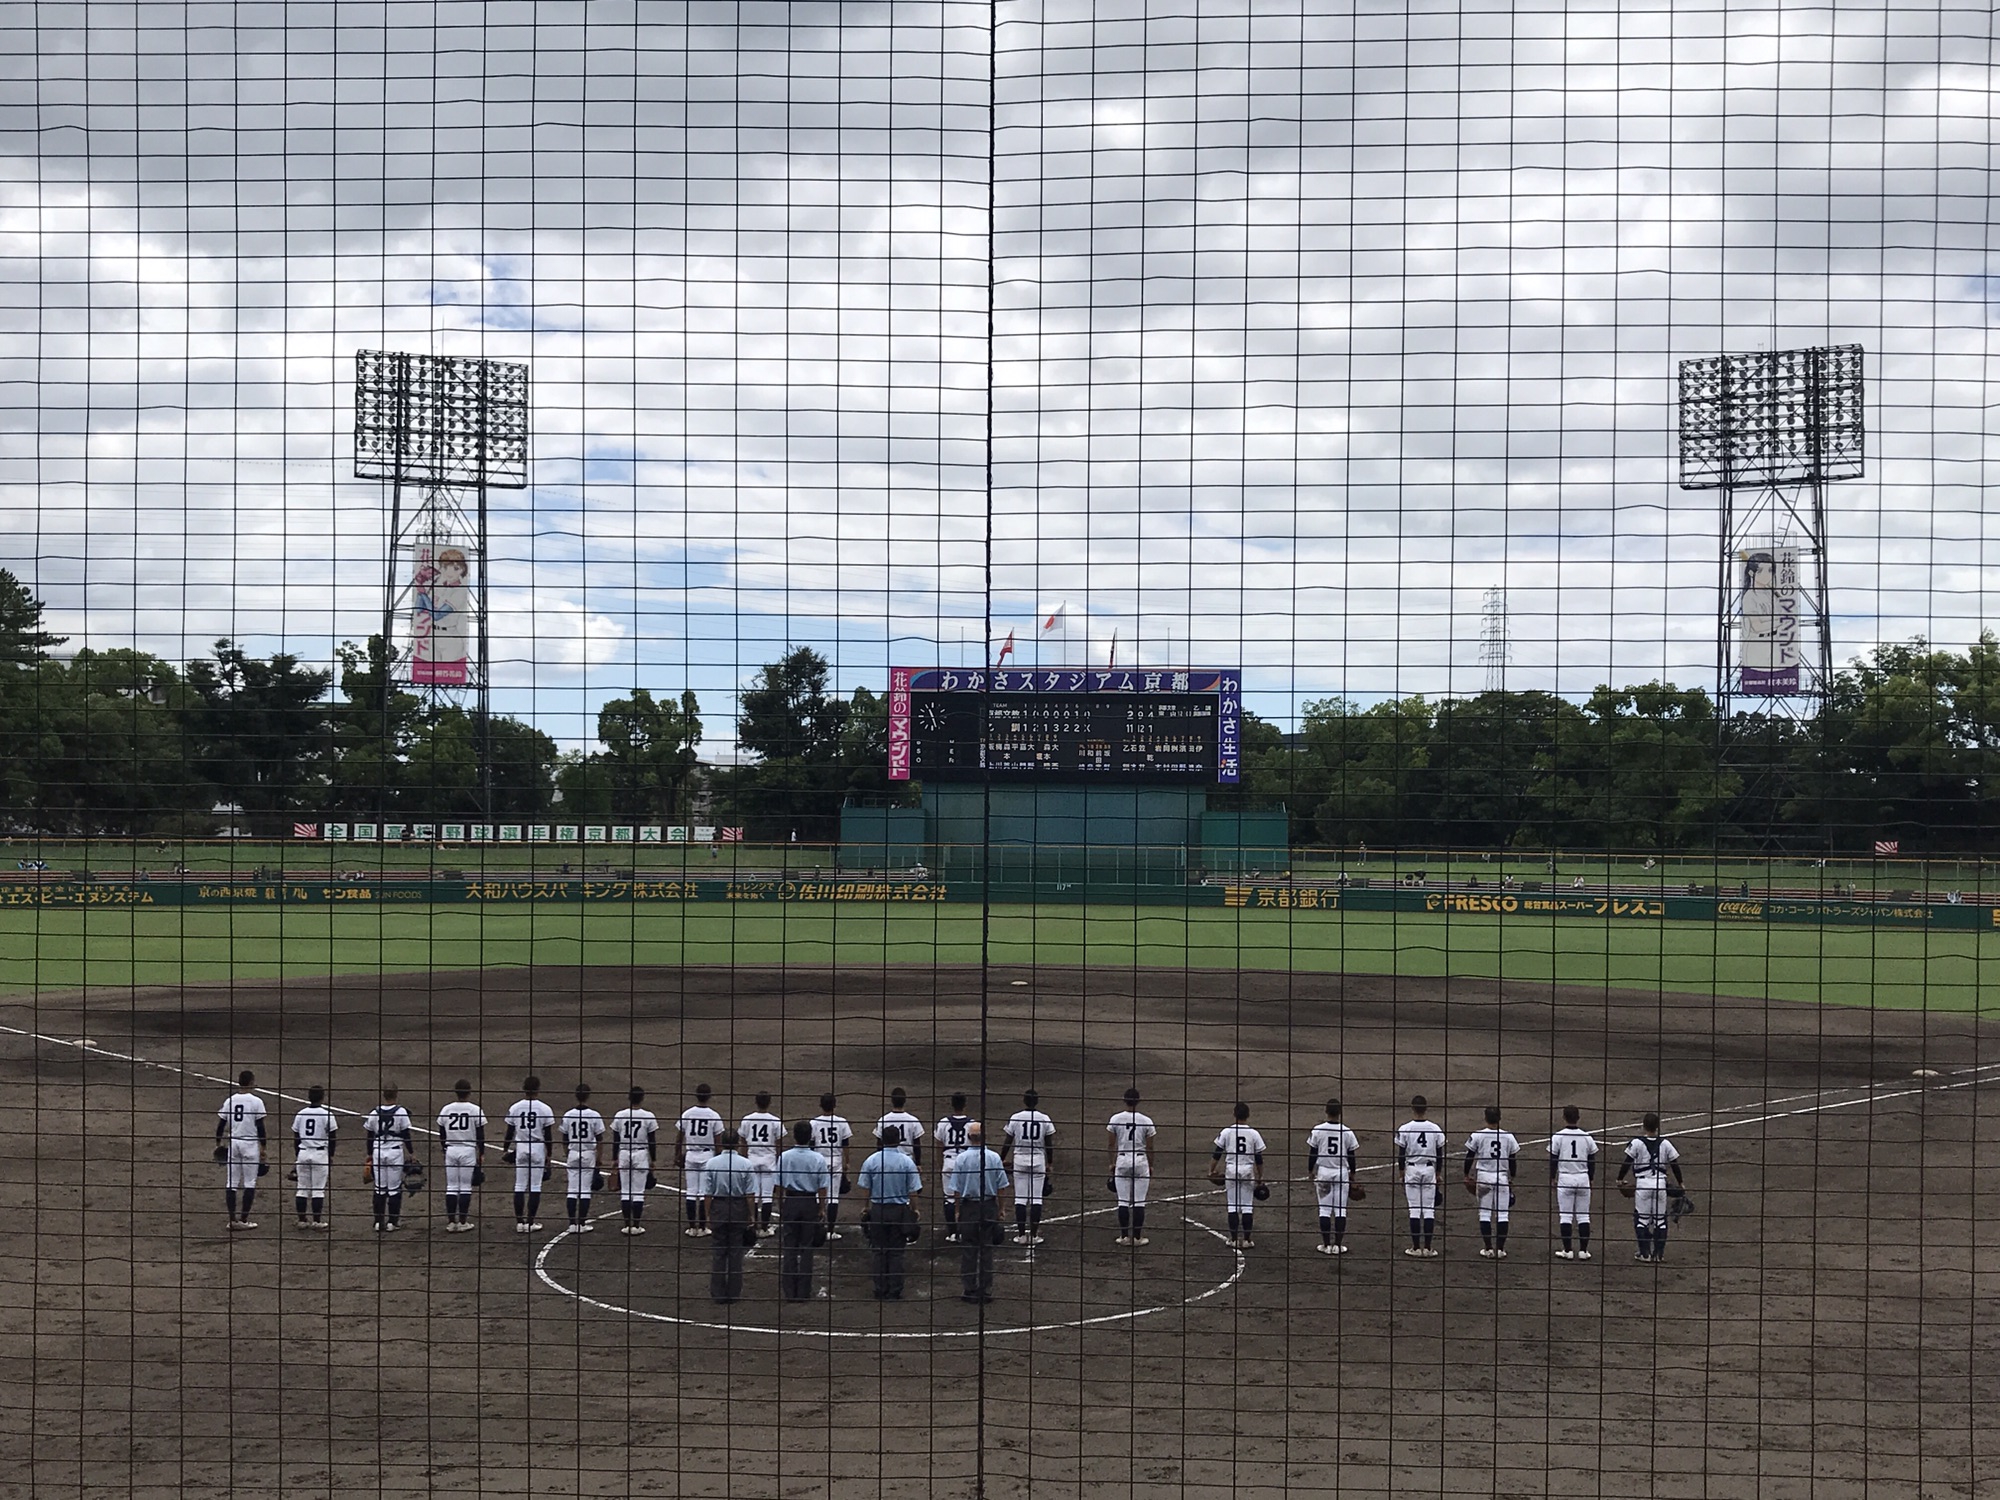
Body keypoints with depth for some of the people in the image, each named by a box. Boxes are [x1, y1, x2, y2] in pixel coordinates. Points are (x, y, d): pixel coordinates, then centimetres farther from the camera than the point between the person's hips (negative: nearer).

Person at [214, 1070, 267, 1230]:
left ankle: (232, 1219, 7)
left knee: (231, 1183, 8)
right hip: (250, 1143, -4)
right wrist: (263, 1147, -3)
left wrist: (218, 1143, 20)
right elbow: (260, 1127, -9)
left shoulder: (229, 1101, 4)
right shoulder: (256, 1101, -8)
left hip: (232, 1143, 4)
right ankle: (243, 1220, 0)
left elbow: (221, 1123, 8)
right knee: (249, 1183, 2)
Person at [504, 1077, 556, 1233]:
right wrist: (549, 1155, 6)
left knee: (519, 1186, 7)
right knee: (535, 1187, 3)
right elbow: (548, 1135, -3)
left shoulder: (514, 1108, -1)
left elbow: (510, 1132, 5)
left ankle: (519, 1223, 8)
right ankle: (530, 1222, 5)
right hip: (538, 1149, -2)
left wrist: (505, 1150, 17)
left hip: (520, 1149, 2)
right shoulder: (545, 1109, -7)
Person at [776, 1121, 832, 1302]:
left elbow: (780, 1186, -1)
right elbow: (822, 1188, -4)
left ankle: (789, 1292, 7)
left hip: (790, 1203, 0)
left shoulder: (784, 1158, -7)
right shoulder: (818, 1159, -8)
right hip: (810, 1204, 0)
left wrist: (780, 1207, 10)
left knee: (789, 1248, 7)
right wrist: (822, 1209, 7)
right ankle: (804, 1292, 7)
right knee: (806, 1249, 6)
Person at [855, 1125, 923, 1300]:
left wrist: (866, 1208, 14)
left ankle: (880, 1292, 12)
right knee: (896, 1253, 6)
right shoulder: (907, 1162, -8)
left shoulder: (871, 1161, -5)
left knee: (879, 1251, 10)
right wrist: (914, 1210, 8)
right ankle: (894, 1292, 7)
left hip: (877, 1209, 1)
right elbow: (913, 1191, -5)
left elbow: (865, 1188, 0)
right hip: (900, 1210, -1)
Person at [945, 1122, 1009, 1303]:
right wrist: (1000, 1209, 11)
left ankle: (970, 1290, 7)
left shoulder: (961, 1158, -9)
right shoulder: (994, 1157, -5)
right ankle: (986, 1290, 10)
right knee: (986, 1248, 8)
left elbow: (956, 1189, -5)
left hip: (968, 1208, -2)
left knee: (968, 1249, 6)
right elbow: (1000, 1187, 0)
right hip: (989, 1207, 2)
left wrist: (957, 1211, 5)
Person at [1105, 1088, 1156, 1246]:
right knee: (1139, 1202, 6)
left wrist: (1112, 1164, 13)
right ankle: (1137, 1237, 8)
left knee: (1123, 1201, 8)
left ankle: (1124, 1236, 10)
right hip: (1141, 1162, -1)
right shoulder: (1146, 1121, -7)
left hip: (1122, 1161, 1)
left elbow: (1112, 1144, 2)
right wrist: (1151, 1166, 10)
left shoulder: (1115, 1119, -5)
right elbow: (1149, 1148, -2)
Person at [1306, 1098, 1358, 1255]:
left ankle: (1326, 1245, 6)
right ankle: (1338, 1245, 6)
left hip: (1323, 1172, 0)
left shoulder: (1318, 1130, -8)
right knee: (1341, 1210, 6)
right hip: (1342, 1173, 0)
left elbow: (1312, 1153, -2)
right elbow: (1351, 1156, 1)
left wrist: (1310, 1171, 12)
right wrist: (1352, 1177, 13)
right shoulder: (1347, 1132, -6)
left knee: (1324, 1209, 6)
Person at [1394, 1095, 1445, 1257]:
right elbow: (1440, 1155, 3)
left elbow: (1401, 1154, -4)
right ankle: (1427, 1248, 4)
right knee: (1429, 1209, 5)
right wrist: (1438, 1174, 15)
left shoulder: (1404, 1129, -9)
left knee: (1414, 1209, 4)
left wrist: (1402, 1174, 9)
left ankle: (1416, 1248, 5)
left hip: (1411, 1170, -1)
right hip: (1429, 1170, 1)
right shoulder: (1435, 1129, -4)